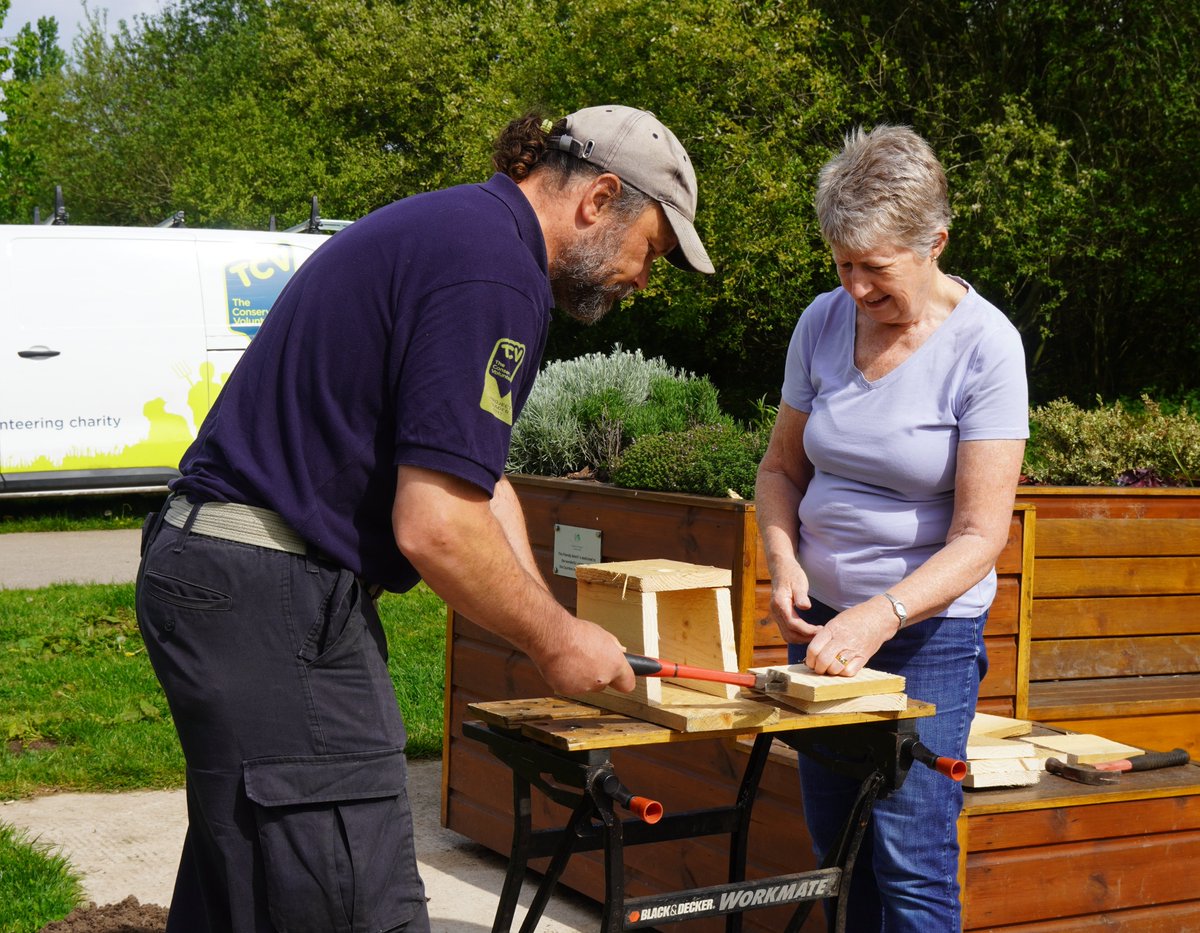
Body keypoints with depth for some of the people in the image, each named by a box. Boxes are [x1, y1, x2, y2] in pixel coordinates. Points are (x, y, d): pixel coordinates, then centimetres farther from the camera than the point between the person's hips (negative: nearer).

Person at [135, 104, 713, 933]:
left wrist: (553, 632, 12)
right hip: (273, 593, -11)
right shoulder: (494, 269, -17)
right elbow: (436, 528, -22)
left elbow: (471, 474, 20)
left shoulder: (454, 228, 17)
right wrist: (556, 641, -6)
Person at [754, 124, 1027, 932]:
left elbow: (980, 535, -16)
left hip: (930, 630, -5)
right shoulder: (824, 322, 1)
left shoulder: (984, 345, -13)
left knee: (910, 860, -10)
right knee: (836, 853, 9)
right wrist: (784, 562, -6)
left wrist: (881, 617, -28)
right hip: (823, 622, 5)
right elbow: (782, 467, 13)